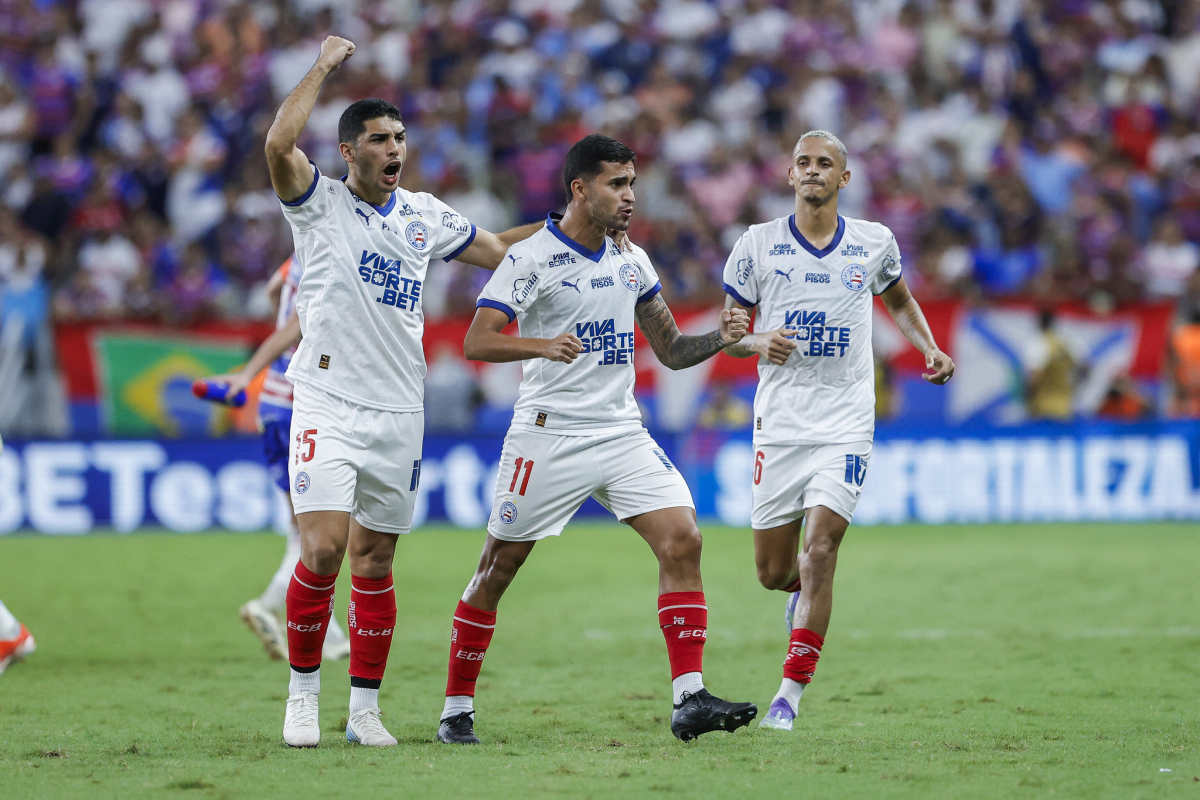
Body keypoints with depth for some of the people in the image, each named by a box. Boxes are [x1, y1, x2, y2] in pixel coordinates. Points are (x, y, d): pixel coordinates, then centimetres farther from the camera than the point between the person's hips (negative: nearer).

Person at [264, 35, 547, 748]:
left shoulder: (424, 215, 12)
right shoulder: (320, 203, -2)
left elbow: (497, 249, 26)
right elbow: (279, 144, -21)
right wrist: (324, 67, -13)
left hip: (398, 410, 4)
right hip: (328, 401, -4)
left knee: (374, 561, 7)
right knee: (323, 549, -15)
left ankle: (364, 708, 13)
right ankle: (303, 695, 0)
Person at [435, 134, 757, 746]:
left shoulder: (632, 261, 12)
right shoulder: (531, 259, -7)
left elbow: (672, 351, 18)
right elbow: (476, 342, -16)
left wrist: (720, 338, -2)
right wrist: (541, 345, -34)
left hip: (622, 432, 5)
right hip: (548, 436, -5)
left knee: (682, 541, -12)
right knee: (497, 569, 0)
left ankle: (690, 701, -14)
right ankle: (456, 709, 14)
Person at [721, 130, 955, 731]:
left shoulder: (874, 243, 5)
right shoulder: (758, 244, 1)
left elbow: (899, 301, 24)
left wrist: (930, 348, 7)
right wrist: (757, 342, -16)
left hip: (845, 426, -1)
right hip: (779, 426, 1)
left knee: (820, 553, -15)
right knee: (773, 571, 3)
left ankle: (790, 694, -9)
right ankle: (805, 591, 41)